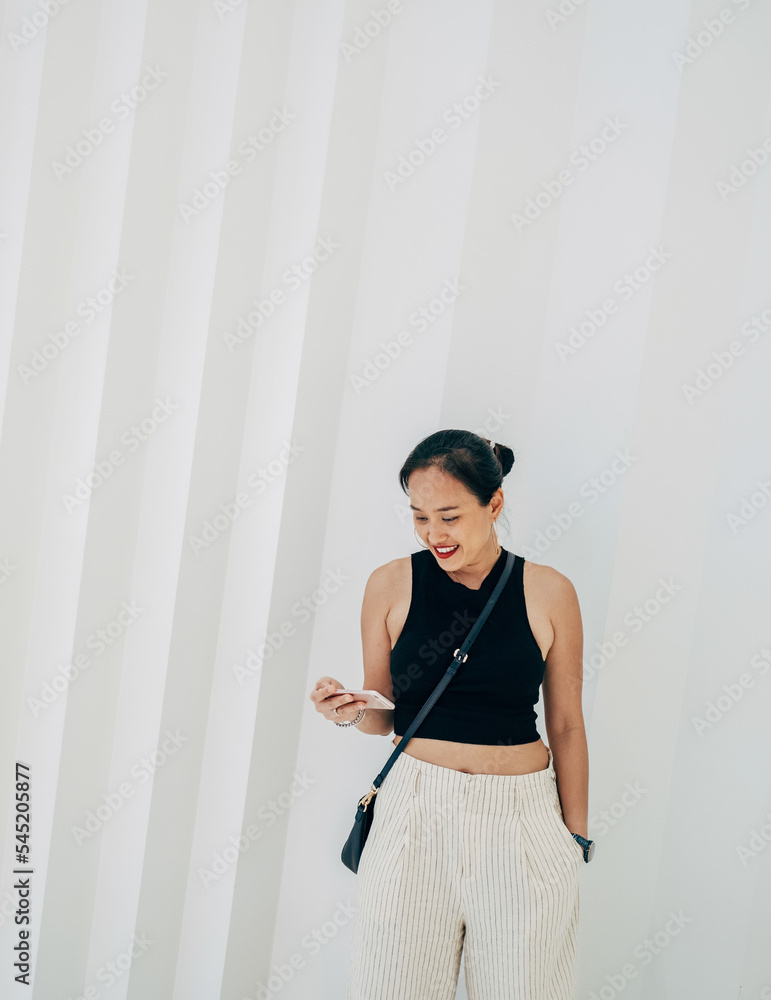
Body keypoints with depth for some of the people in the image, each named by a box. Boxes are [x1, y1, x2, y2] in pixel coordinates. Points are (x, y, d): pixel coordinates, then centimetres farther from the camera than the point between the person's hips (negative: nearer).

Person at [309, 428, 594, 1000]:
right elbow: (384, 717, 9)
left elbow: (567, 726, 6)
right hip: (416, 811, 1)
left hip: (524, 821, 0)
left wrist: (576, 839, 7)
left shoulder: (549, 593, -1)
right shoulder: (391, 585, 0)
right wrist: (351, 712, -13)